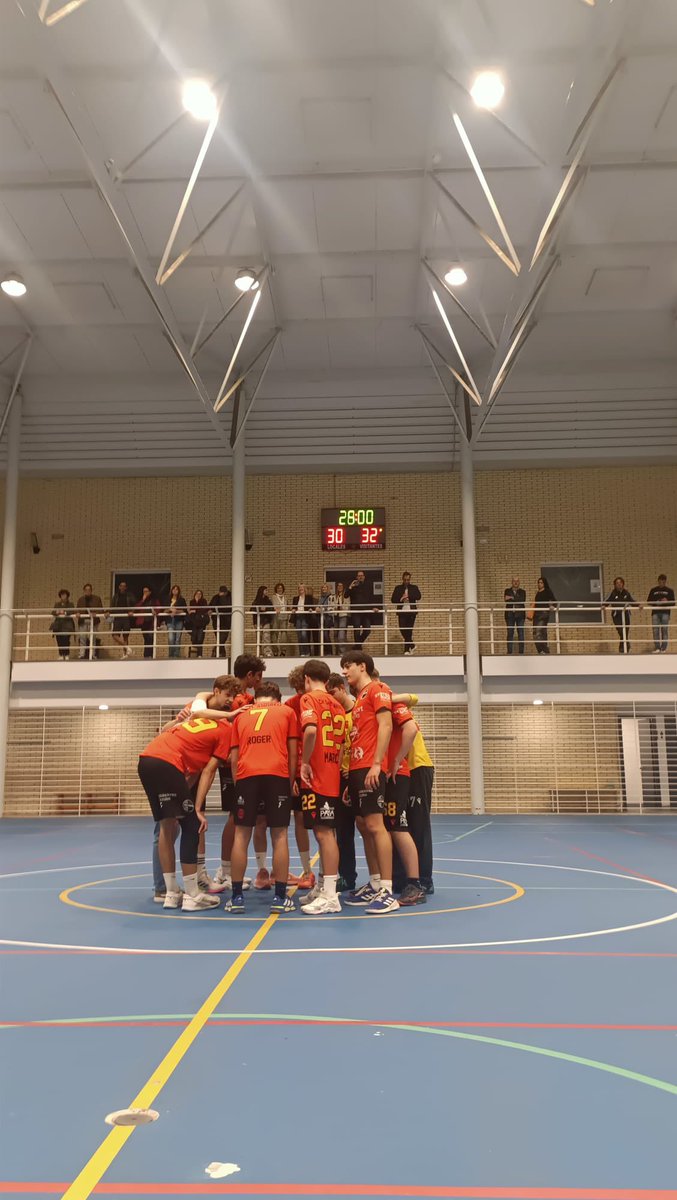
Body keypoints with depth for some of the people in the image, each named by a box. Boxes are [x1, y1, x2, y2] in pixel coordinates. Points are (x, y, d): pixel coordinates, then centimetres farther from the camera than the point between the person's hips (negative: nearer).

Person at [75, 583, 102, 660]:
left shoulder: (97, 599, 7)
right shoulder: (81, 599, 16)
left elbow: (100, 609, 1)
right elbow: (77, 609, 14)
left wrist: (95, 613, -17)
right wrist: (78, 613, -8)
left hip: (93, 621, -2)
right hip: (83, 621, 2)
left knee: (92, 638, -3)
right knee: (82, 638, -3)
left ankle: (93, 654, 2)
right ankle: (81, 654, -1)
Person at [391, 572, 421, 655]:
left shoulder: (414, 588, 8)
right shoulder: (398, 588, 10)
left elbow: (418, 596, -9)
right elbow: (393, 600, 5)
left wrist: (408, 596, -16)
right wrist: (401, 599, -11)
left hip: (411, 612, -1)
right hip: (401, 612, 1)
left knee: (409, 631, -2)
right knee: (402, 630, -8)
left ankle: (407, 650, 6)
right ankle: (412, 645, 10)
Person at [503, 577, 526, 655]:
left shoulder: (522, 592, 12)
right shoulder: (507, 591, 13)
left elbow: (522, 601, -5)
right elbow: (506, 601, -3)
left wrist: (512, 598, -12)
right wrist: (517, 601, -13)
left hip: (520, 614, 0)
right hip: (510, 614, 0)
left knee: (521, 633, -3)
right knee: (510, 633, -5)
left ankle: (521, 651, -2)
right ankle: (509, 651, -4)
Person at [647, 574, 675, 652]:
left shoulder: (669, 591, 11)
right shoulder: (653, 590, 14)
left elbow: (673, 603, 7)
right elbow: (648, 601, 11)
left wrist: (667, 601, -14)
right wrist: (656, 603, -8)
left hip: (665, 613, -1)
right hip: (655, 612, 1)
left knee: (664, 630, -4)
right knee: (655, 630, -7)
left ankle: (663, 648, -2)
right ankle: (657, 648, -6)